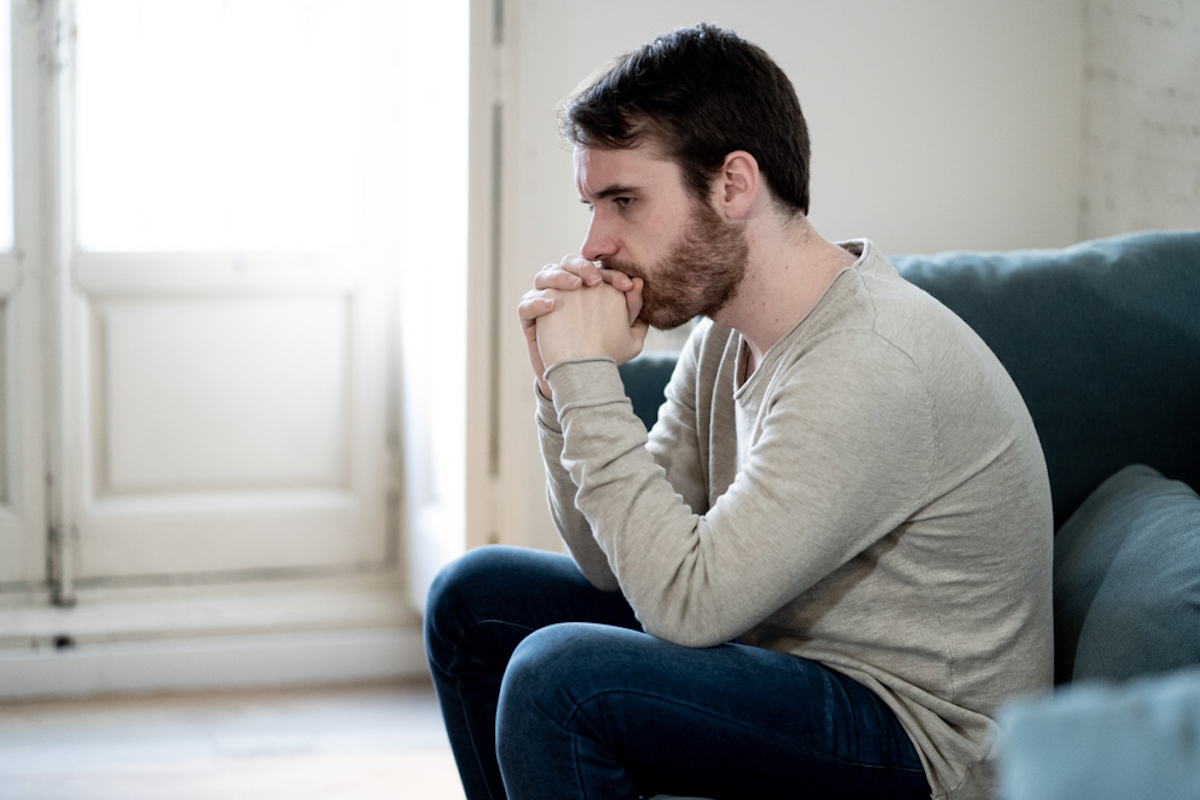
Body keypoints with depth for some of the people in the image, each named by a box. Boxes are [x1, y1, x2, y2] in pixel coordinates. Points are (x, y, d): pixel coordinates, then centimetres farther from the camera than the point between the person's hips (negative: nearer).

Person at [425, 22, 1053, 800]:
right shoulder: (725, 329, 3)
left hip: (917, 737, -9)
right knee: (475, 597, 11)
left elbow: (688, 601, -29)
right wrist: (565, 384, -8)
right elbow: (613, 564, 7)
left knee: (559, 674, -26)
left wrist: (589, 377, -23)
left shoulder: (868, 365, -26)